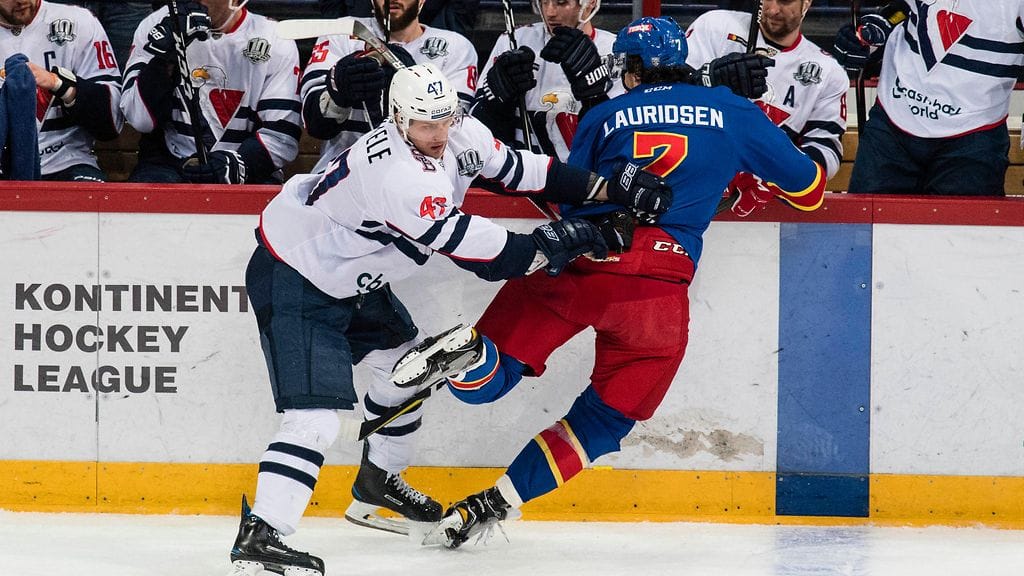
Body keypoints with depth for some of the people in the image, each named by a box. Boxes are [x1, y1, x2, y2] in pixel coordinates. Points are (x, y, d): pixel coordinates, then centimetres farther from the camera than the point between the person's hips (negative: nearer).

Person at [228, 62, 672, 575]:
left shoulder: (460, 137, -7)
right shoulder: (396, 175, -35)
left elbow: (515, 169, 5)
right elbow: (476, 251, -33)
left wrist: (608, 188, 0)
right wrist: (551, 244, -22)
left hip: (349, 275, 10)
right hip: (293, 279, -10)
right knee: (318, 414, -21)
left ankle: (376, 486, 43)